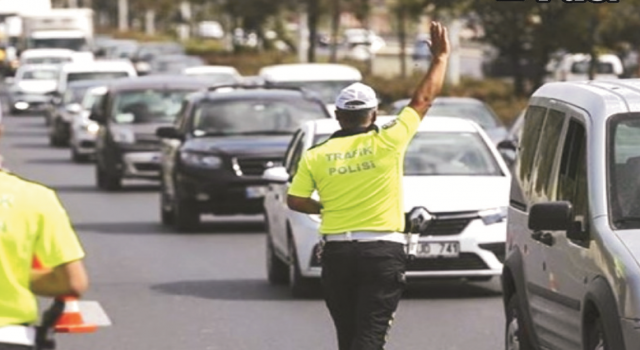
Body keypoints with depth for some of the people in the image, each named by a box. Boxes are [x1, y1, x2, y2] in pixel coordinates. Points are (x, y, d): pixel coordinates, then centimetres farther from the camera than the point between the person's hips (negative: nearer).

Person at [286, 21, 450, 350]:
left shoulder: (316, 156, 2)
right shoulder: (387, 143, -5)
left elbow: (295, 200, 1)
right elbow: (423, 100, 3)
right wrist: (441, 57, 14)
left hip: (337, 252, 3)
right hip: (383, 250, -3)